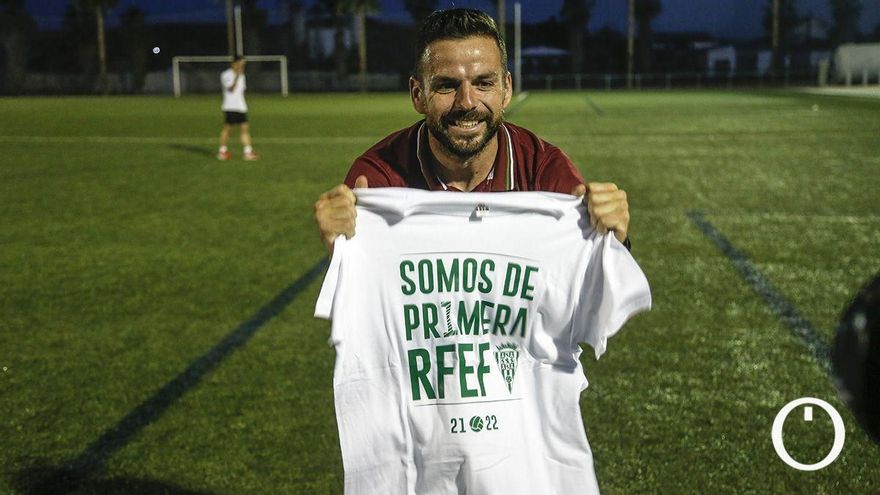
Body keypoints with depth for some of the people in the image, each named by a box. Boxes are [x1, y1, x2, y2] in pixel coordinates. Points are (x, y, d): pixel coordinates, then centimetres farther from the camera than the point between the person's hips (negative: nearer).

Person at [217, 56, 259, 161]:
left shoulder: (241, 76, 16)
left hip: (241, 107, 7)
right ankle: (222, 151, 9)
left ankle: (248, 152, -2)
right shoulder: (226, 75, -6)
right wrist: (237, 76, -24)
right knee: (227, 128, -1)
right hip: (230, 107, -7)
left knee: (245, 128, -1)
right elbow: (231, 89, -18)